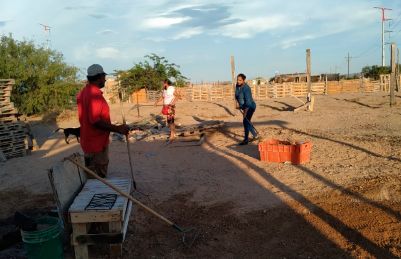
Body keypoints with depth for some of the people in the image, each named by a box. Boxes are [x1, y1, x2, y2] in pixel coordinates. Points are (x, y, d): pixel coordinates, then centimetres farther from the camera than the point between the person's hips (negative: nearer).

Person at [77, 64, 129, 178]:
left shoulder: (84, 92, 9)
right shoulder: (95, 94, -23)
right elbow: (96, 121, -28)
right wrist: (118, 129, -26)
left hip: (88, 142, 10)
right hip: (97, 144, -10)